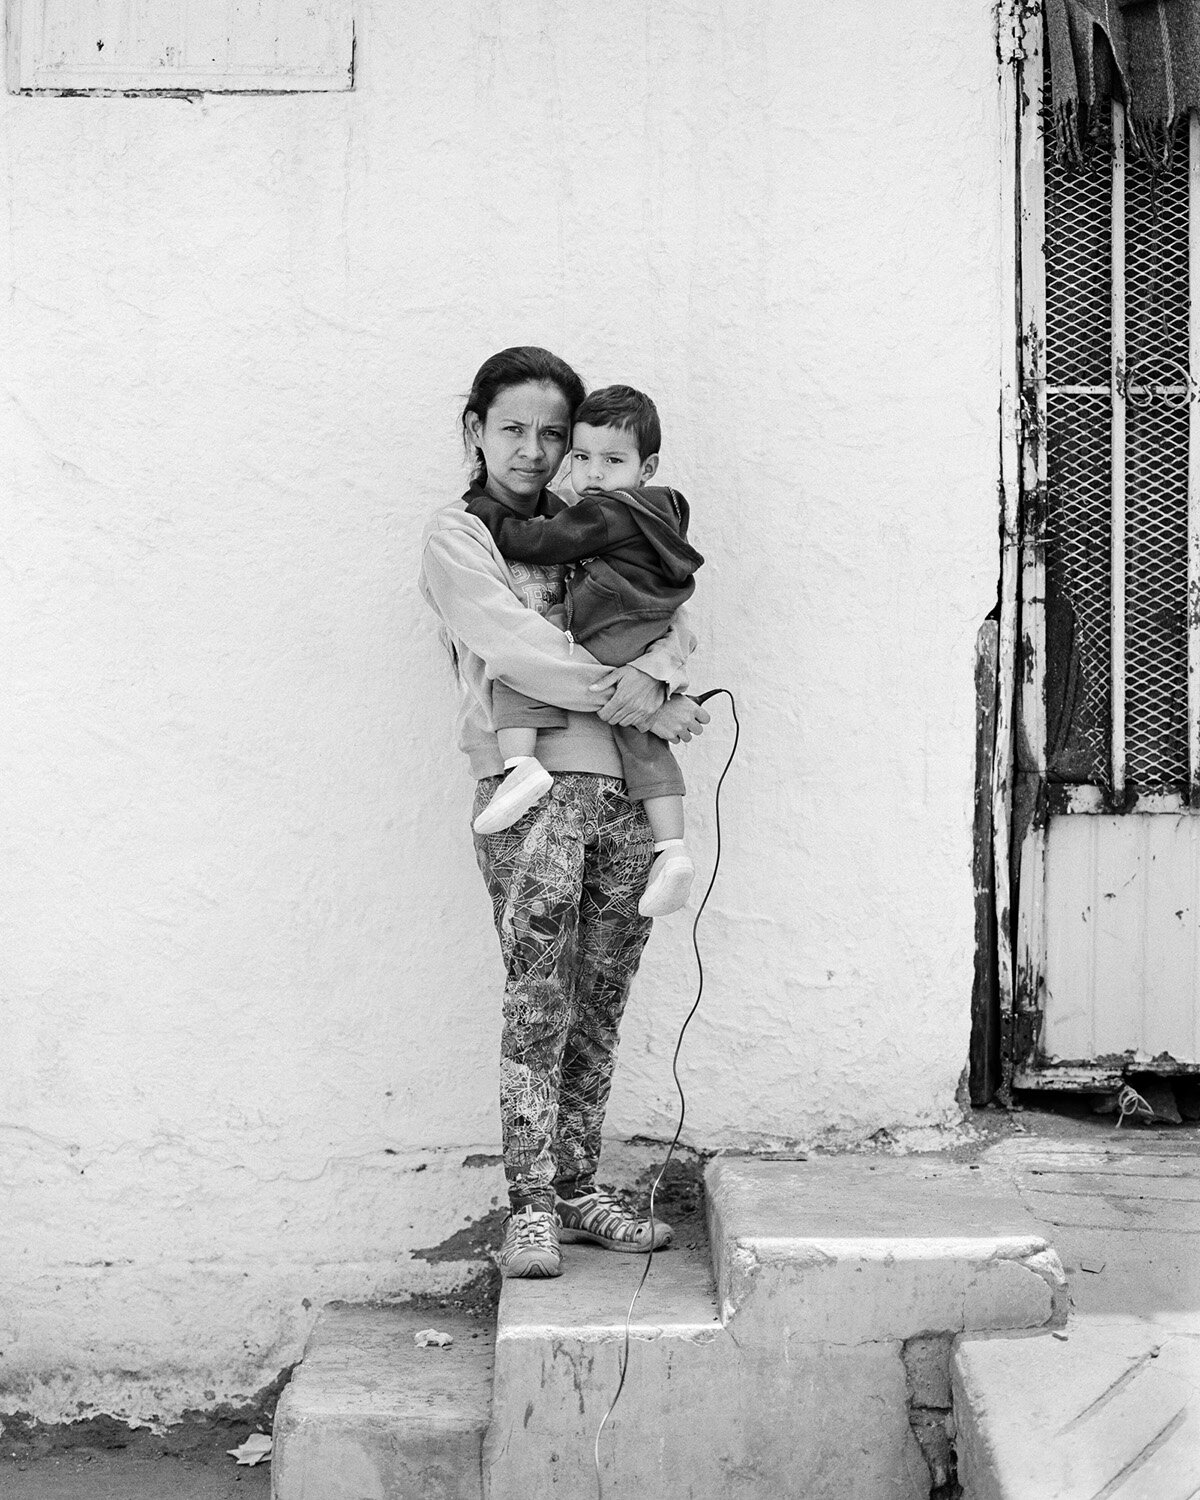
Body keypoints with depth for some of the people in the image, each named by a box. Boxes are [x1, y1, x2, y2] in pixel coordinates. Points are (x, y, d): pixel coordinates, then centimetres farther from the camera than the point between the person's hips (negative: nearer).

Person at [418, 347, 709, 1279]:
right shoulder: (455, 539, 6)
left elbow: (669, 622, 8)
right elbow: (518, 651, -9)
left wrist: (654, 675, -15)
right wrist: (641, 703, -11)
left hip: (623, 786, 5)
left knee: (600, 1005, 7)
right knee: (538, 1002, -7)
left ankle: (579, 1191, 18)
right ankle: (531, 1207, 1)